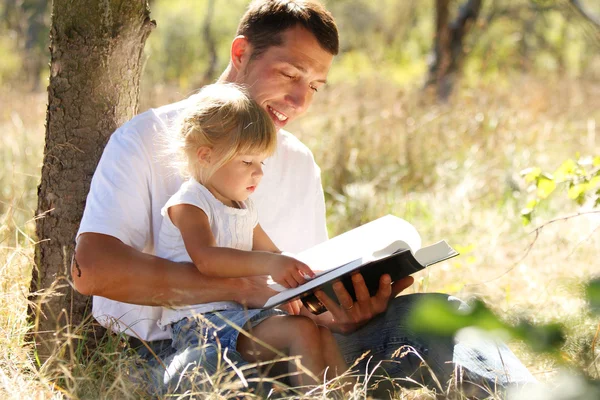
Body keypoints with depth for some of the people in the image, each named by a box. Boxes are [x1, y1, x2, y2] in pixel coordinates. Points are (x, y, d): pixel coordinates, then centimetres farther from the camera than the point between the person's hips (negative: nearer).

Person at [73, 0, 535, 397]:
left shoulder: (300, 163, 19)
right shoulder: (148, 139, 1)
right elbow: (92, 268, -15)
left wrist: (346, 316, -12)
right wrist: (242, 286, -24)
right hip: (171, 348, -5)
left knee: (439, 318, -14)